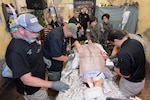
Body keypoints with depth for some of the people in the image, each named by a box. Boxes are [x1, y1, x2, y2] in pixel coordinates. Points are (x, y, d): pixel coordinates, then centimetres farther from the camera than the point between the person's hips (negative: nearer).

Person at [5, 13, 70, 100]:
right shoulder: (16, 51, -33)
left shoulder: (30, 38, -6)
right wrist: (52, 85, -34)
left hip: (40, 81, 8)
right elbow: (27, 80, -32)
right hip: (32, 89, -7)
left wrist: (43, 58, 0)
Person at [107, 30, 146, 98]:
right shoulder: (136, 42, -10)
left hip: (131, 84, -7)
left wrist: (114, 68, -10)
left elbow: (126, 75, -25)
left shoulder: (123, 54, -37)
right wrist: (118, 60, 8)